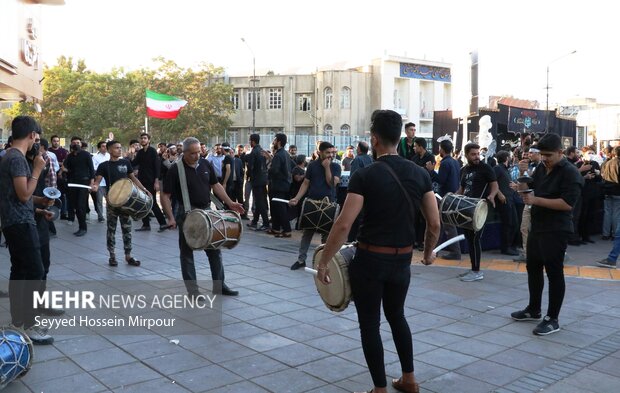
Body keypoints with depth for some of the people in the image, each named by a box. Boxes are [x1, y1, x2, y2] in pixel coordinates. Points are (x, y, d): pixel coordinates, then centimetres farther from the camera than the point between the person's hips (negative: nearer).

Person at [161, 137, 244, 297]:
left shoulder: (206, 164, 1)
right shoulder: (175, 170, -13)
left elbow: (215, 185, 11)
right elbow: (165, 196, -11)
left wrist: (230, 203, 3)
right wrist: (171, 217, -20)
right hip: (187, 214, -5)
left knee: (215, 250, 11)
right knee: (187, 252, 5)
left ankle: (219, 284, 24)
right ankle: (193, 291, 15)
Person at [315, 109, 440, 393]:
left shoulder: (365, 176, -14)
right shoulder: (420, 174, 0)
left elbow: (343, 225, -20)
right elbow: (434, 224, 2)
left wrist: (324, 262, -11)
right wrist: (428, 253, 20)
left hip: (370, 260, -5)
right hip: (402, 260, 6)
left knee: (369, 324, 9)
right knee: (396, 316, 25)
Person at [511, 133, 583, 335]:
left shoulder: (570, 173, -13)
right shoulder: (540, 169, 11)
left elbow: (567, 203, -23)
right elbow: (532, 191, 20)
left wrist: (536, 200, -24)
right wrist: (524, 188, -3)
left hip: (556, 231, -8)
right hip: (537, 227, 9)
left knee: (554, 273, -2)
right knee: (533, 268, 16)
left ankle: (552, 319, 7)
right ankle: (534, 309, 31)